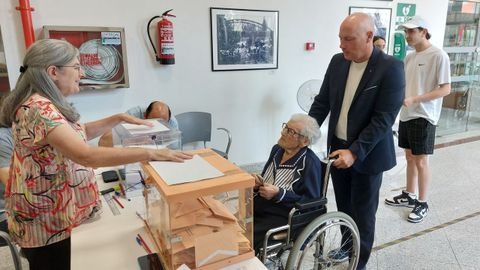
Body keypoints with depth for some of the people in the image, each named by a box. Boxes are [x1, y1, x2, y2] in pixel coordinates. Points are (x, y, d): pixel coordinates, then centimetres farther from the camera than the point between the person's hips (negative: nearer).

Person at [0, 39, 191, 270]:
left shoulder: (47, 104, 5)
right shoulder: (38, 109, -28)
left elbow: (78, 133, 18)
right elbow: (85, 155, -40)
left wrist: (119, 118, 6)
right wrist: (151, 153, -40)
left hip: (56, 211, 10)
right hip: (46, 219, -10)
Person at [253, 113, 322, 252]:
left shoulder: (310, 162, -13)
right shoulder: (277, 150, 7)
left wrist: (278, 194, -21)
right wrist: (257, 182, -4)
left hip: (284, 217, -7)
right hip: (259, 209, 7)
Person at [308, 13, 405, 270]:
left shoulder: (391, 68, -16)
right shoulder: (337, 62, 0)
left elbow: (384, 119, -20)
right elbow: (322, 102, 5)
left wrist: (355, 152, -25)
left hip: (367, 154, -5)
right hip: (337, 149, 5)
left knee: (363, 213, 10)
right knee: (344, 207, 20)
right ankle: (346, 245, 44)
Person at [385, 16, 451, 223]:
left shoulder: (438, 56, -12)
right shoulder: (409, 57, 10)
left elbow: (445, 89, -15)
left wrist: (414, 99, -23)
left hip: (423, 117, -7)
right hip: (407, 115, 7)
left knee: (421, 161, 1)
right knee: (409, 157, 15)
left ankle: (422, 204, 16)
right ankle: (409, 196, 29)